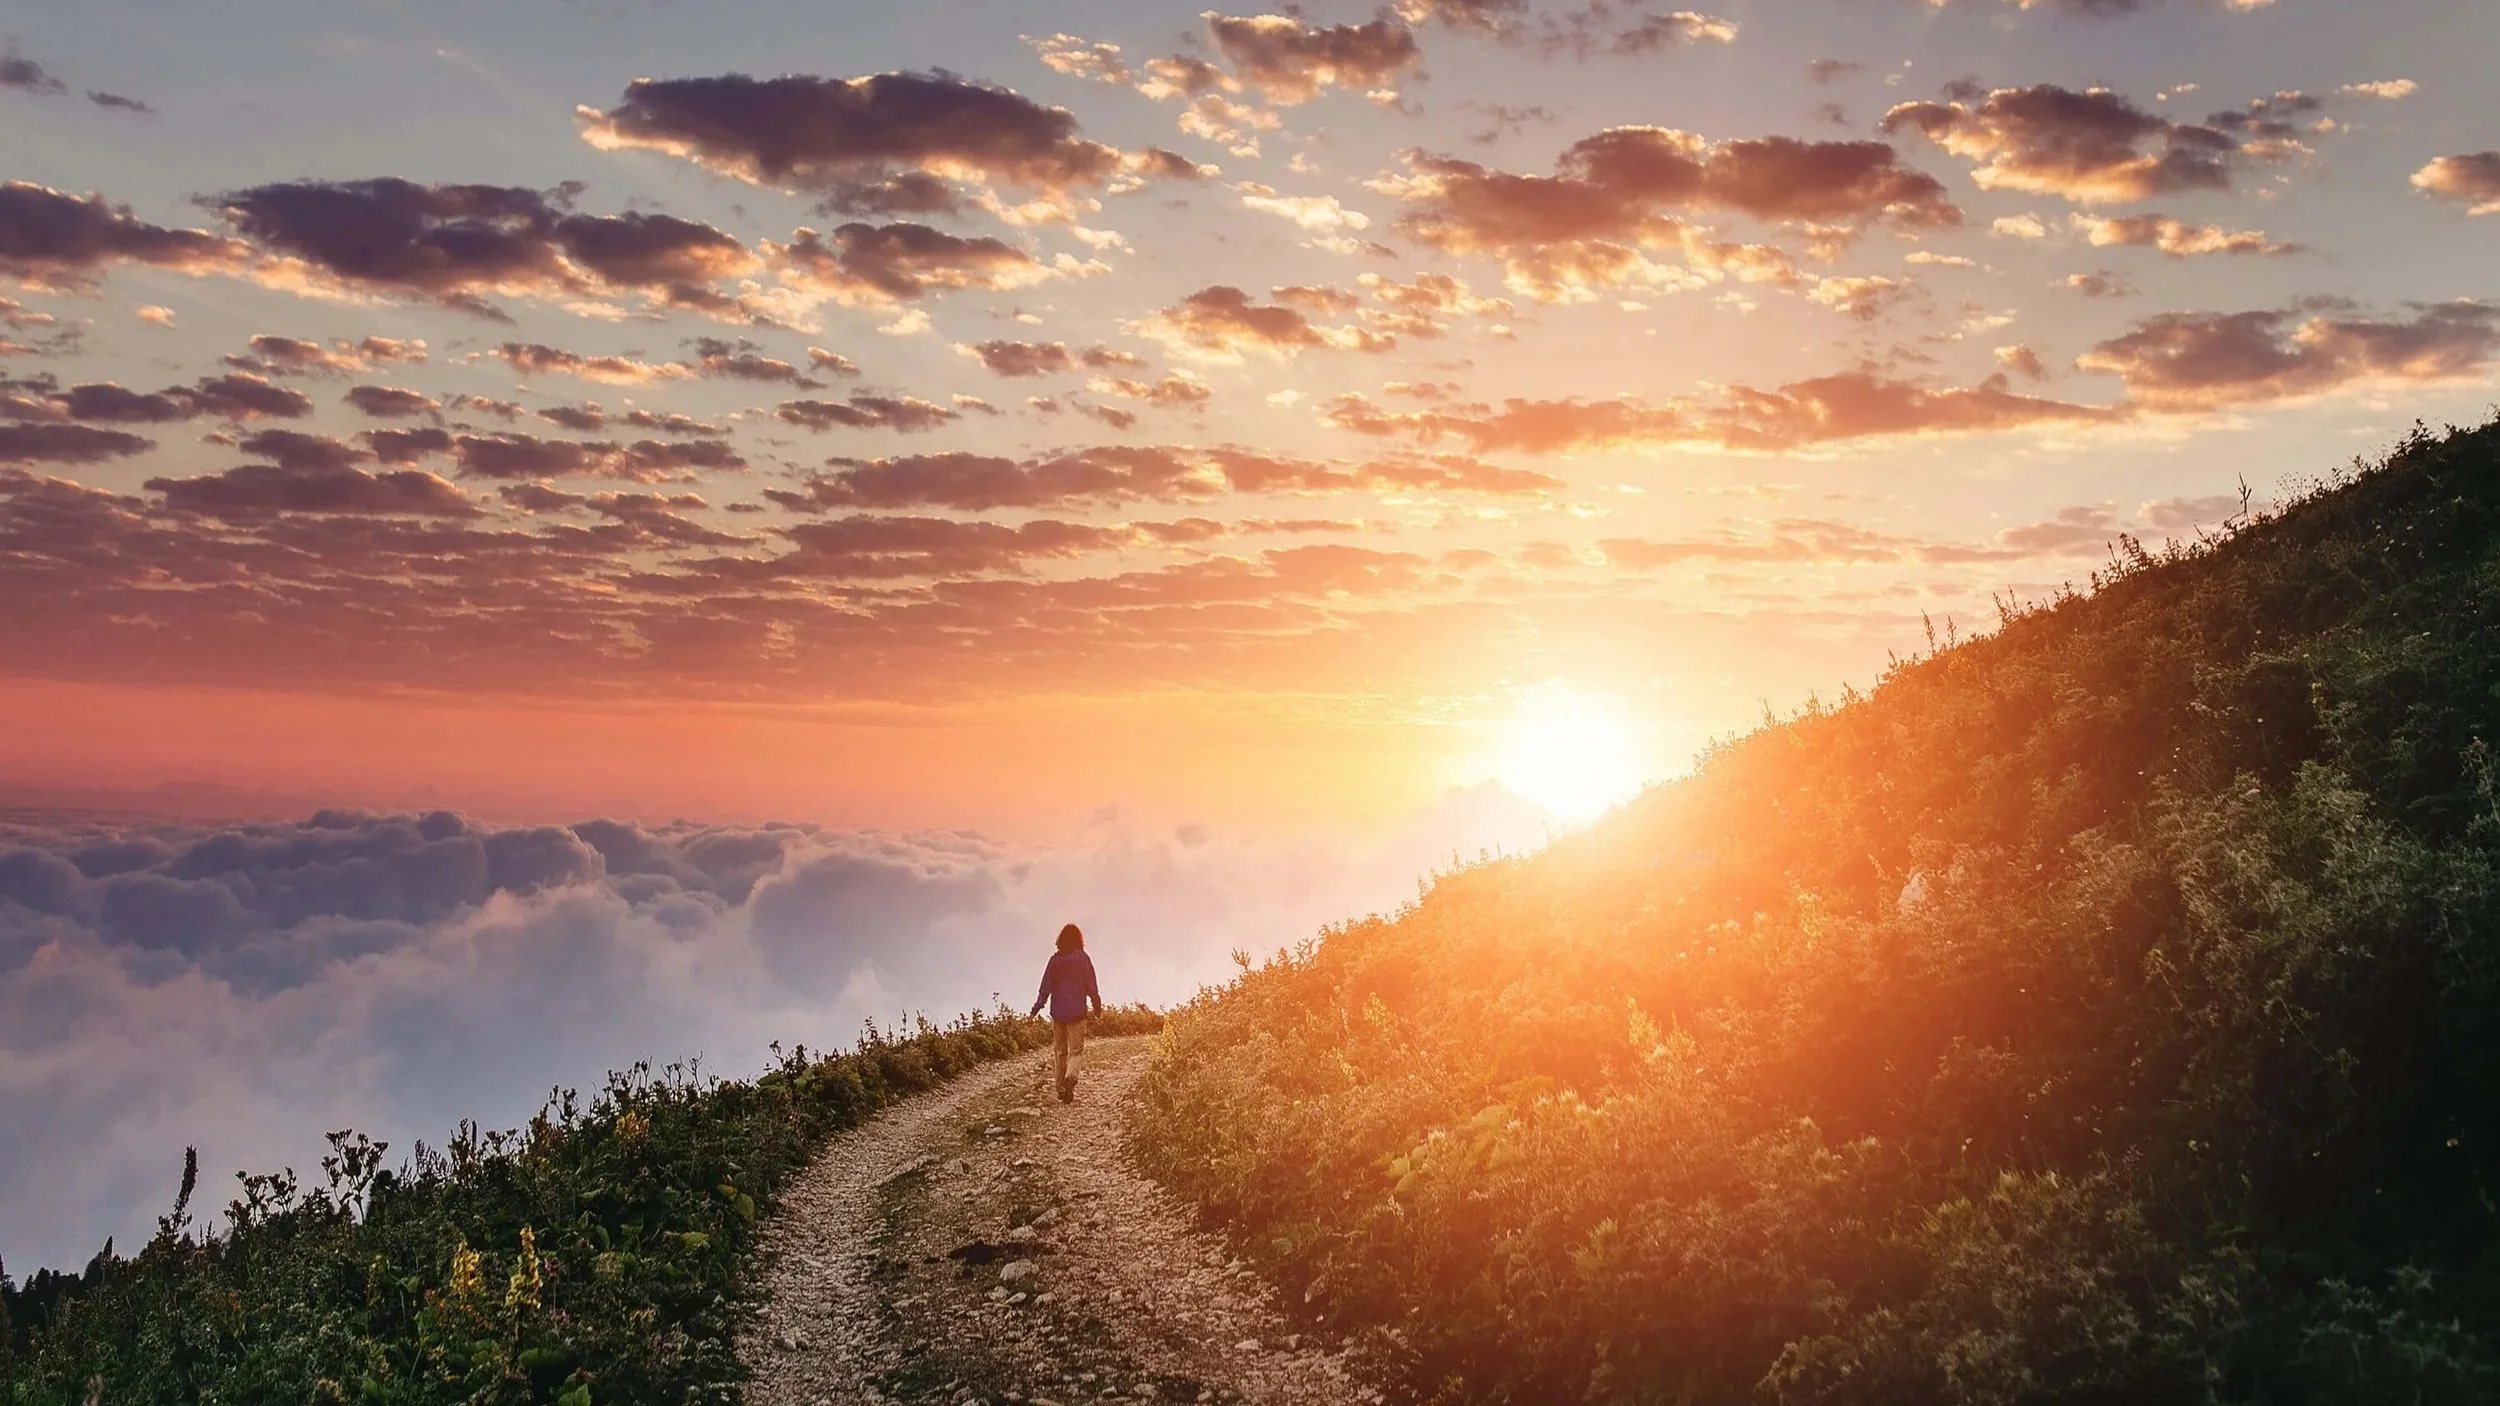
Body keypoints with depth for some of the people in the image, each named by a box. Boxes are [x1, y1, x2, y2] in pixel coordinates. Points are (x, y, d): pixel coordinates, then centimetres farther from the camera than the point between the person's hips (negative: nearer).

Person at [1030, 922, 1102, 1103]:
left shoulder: (1055, 959, 1)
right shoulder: (1082, 958, -4)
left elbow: (1046, 984, -2)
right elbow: (1091, 985, -2)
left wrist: (1038, 1005, 0)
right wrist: (1097, 1005, 9)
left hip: (1057, 1011, 2)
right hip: (1077, 1011, -2)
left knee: (1059, 1050, 12)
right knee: (1076, 1050, 1)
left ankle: (1062, 1089, 15)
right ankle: (1070, 1077, -26)